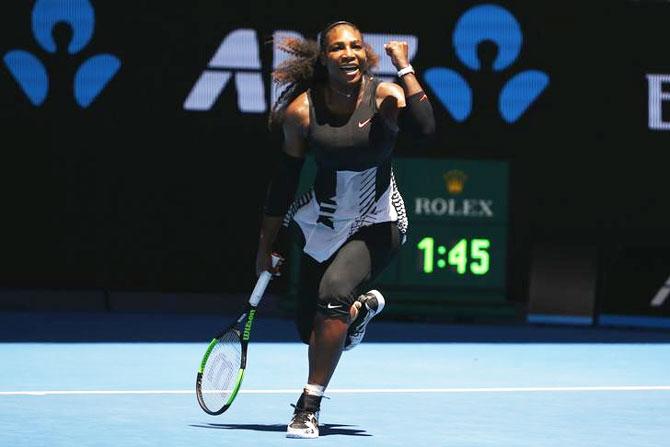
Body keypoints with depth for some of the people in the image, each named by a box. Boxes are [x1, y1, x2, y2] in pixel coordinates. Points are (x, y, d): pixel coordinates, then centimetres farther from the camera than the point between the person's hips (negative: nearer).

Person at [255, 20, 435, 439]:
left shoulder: (384, 96, -15)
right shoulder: (302, 110, -10)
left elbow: (426, 127, -35)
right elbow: (285, 177, 1)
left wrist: (405, 67, -32)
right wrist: (266, 245, 6)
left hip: (377, 225, -3)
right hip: (323, 225, 3)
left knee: (333, 293, -28)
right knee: (311, 331, 7)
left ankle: (309, 407, -17)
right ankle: (360, 307, 45)